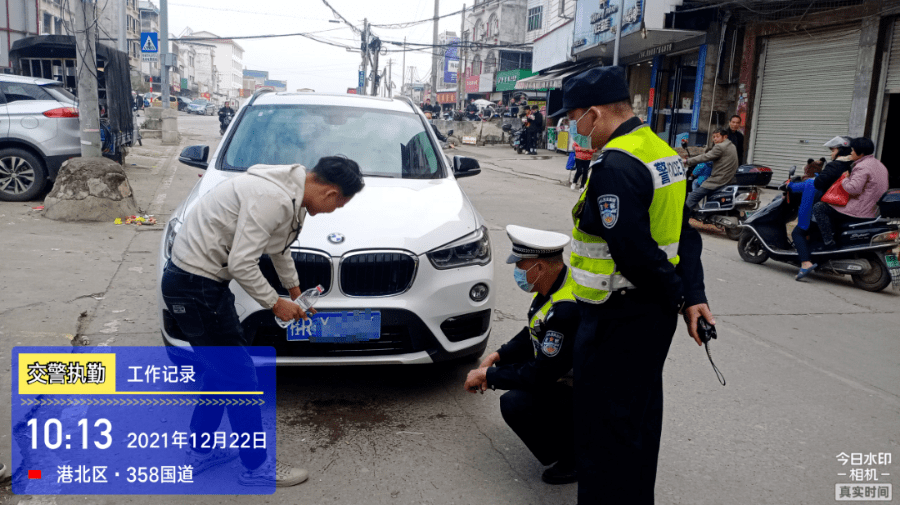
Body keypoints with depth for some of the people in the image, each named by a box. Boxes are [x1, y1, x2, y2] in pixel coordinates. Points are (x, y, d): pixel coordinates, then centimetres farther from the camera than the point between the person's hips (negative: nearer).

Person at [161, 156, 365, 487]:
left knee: (223, 370, 20)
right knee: (239, 375, -1)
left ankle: (201, 453, 35)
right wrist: (275, 304, -12)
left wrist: (295, 292, 33)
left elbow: (279, 248, 24)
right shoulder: (272, 199, -26)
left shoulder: (290, 195, 7)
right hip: (194, 286, -10)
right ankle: (257, 467, 14)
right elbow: (241, 264, -27)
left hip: (199, 280, 10)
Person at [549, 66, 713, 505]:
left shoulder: (614, 165, -22)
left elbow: (633, 252, -25)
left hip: (617, 320, -10)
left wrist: (677, 297, -11)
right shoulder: (662, 153, 10)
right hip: (654, 314, 10)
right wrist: (693, 296, 3)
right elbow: (685, 233, 9)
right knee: (641, 415, 23)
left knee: (603, 428, 3)